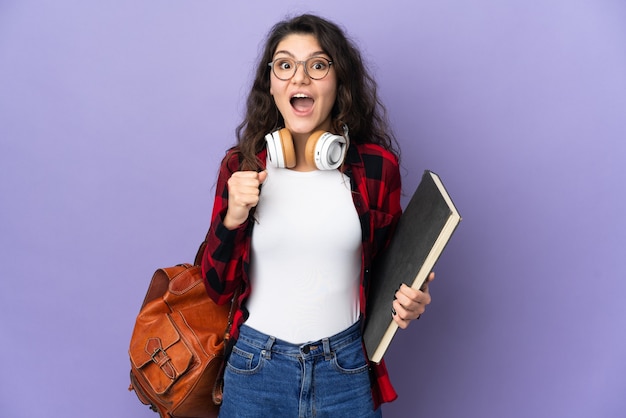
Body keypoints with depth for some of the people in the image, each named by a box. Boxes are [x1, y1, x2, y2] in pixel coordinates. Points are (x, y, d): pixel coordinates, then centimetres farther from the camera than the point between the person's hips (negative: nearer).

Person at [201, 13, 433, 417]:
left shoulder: (377, 166, -6)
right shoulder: (242, 165, -5)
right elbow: (219, 288, -1)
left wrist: (407, 300, -13)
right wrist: (232, 219, -18)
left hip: (346, 368, 0)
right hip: (256, 368, 0)